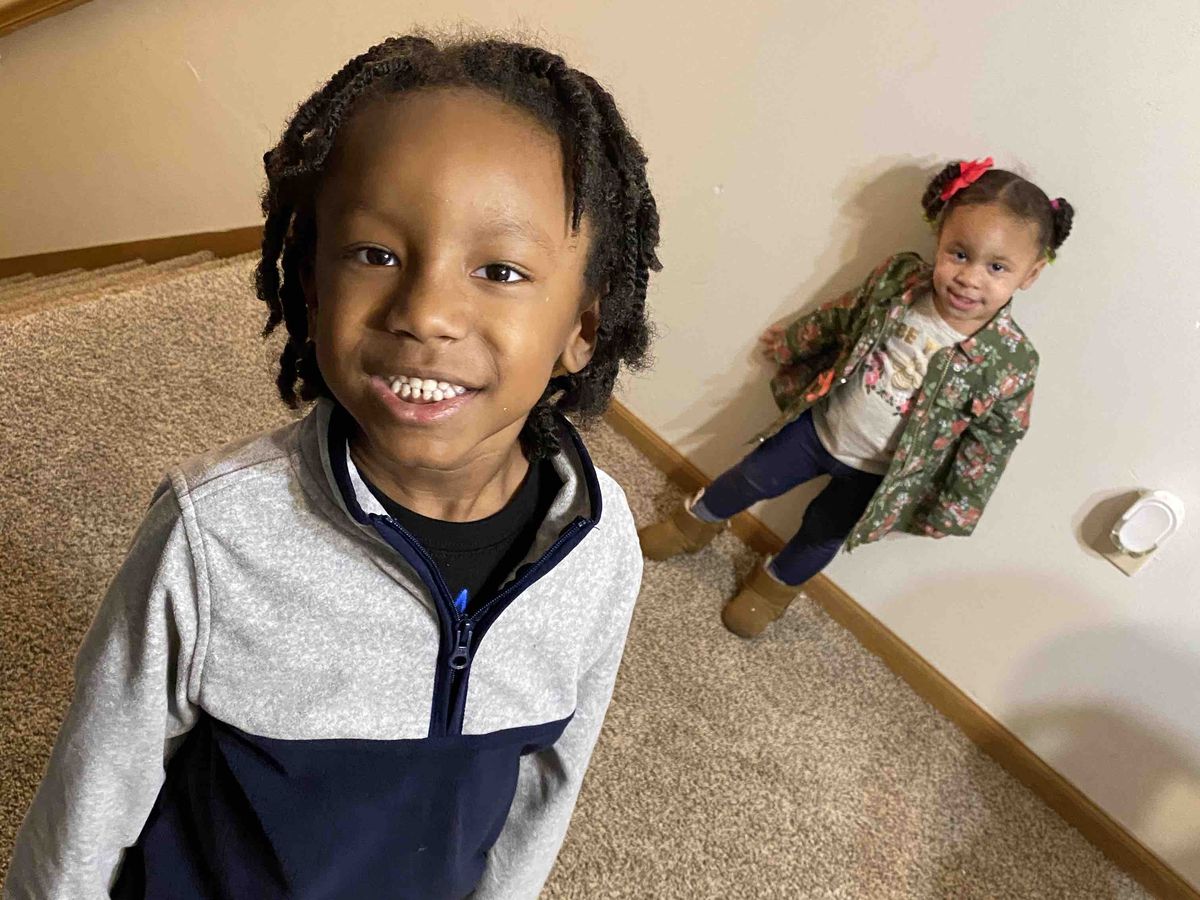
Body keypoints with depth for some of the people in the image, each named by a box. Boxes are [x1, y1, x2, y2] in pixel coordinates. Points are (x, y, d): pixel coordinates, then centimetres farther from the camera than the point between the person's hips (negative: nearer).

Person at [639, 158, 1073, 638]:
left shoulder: (1011, 362, -27)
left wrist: (952, 509, -7)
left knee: (822, 533, 19)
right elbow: (839, 317, -1)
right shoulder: (900, 278, -20)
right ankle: (695, 523, 48)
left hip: (876, 474, -2)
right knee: (750, 479, 17)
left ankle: (775, 584, 50)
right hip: (819, 424, 2)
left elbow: (990, 441, -14)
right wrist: (789, 342, 13)